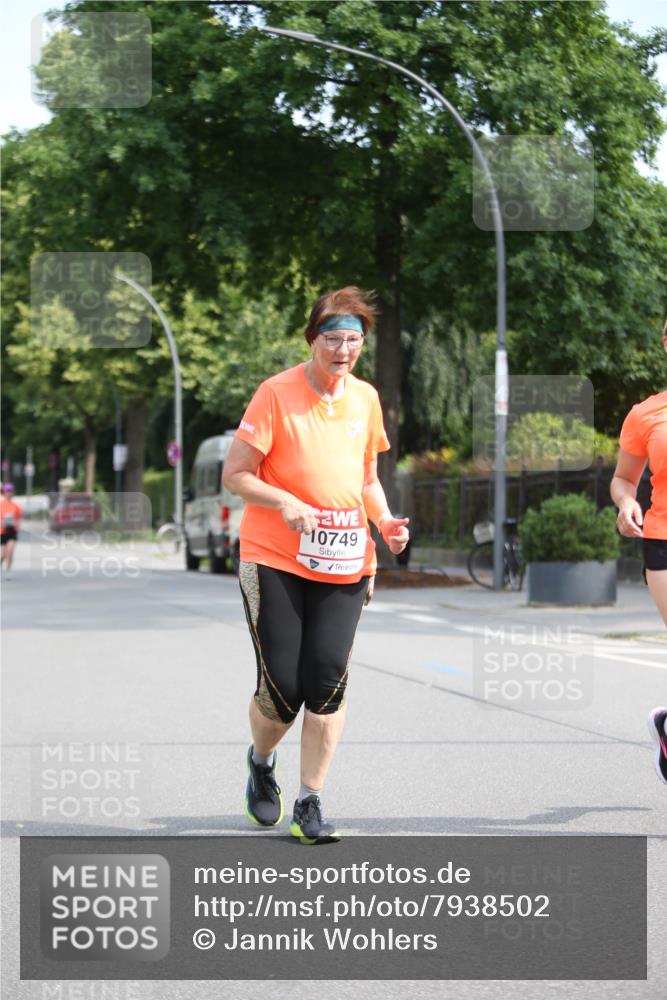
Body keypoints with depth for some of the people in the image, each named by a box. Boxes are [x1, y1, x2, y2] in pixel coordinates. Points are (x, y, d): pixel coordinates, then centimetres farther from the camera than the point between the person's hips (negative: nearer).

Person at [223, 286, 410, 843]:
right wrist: (284, 502, -23)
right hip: (275, 560, -3)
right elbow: (235, 475, -6)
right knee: (281, 686, -5)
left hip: (344, 563, 4)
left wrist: (385, 521, 3)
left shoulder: (365, 398, 10)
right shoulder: (276, 393, -6)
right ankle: (262, 762, 29)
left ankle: (310, 803, 4)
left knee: (328, 681, -9)